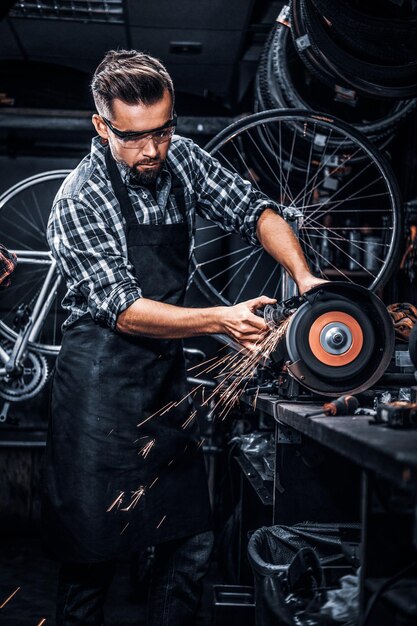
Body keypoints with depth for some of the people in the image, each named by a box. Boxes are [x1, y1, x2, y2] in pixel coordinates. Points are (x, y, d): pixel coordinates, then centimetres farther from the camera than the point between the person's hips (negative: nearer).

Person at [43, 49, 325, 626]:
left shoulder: (181, 158, 2)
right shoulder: (79, 203, -15)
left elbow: (252, 210, 1)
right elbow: (121, 309, -20)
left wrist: (306, 278, -16)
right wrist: (220, 319, -30)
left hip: (168, 375, 6)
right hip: (102, 386, -5)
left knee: (191, 540, 9)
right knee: (93, 554, 3)